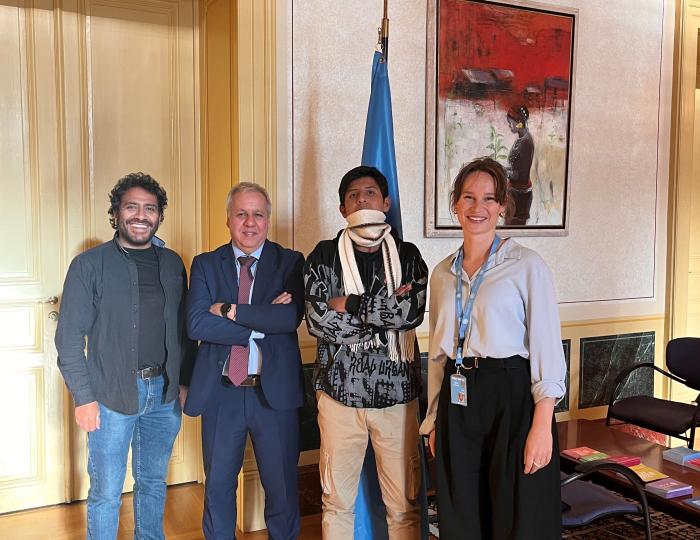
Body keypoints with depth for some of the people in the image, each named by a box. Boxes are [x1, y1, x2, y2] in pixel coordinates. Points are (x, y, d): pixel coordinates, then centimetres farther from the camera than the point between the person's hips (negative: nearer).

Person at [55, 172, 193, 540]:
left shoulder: (172, 264, 8)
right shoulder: (89, 265, -5)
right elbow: (70, 336, -6)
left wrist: (186, 378, 4)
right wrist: (83, 397, -11)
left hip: (164, 391, 4)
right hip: (111, 395, -4)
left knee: (154, 483, 17)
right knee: (106, 492, 6)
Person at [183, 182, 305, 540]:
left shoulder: (291, 263, 0)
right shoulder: (205, 265, 3)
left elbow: (291, 316, -17)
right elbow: (196, 324, -12)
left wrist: (231, 310, -15)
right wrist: (261, 323, -17)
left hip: (274, 390, -1)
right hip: (220, 392, 1)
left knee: (281, 484, 13)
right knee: (218, 485, 17)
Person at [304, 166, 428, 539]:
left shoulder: (407, 256, 5)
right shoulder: (324, 255, 3)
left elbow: (412, 312, -13)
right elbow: (318, 321, -10)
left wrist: (349, 304, -11)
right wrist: (387, 309, -11)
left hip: (397, 393, 1)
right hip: (340, 391, 0)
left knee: (404, 503, 7)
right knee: (337, 500, 12)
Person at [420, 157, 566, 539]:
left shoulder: (527, 266, -5)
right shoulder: (442, 274, 10)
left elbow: (547, 348, -9)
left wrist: (542, 426, -15)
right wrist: (434, 420, 14)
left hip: (513, 398, -4)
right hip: (457, 403, 5)